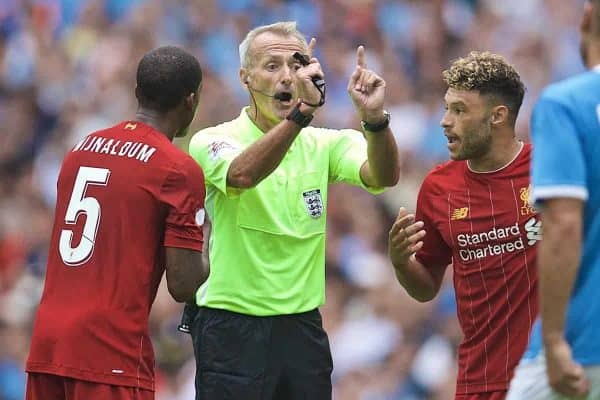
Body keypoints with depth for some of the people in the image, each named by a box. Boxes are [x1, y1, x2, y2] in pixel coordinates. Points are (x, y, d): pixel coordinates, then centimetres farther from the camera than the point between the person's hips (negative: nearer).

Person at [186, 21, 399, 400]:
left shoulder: (324, 145, 5)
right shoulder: (214, 140, -7)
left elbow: (383, 176, -13)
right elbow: (242, 174, -30)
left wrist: (375, 118, -33)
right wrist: (302, 112, -42)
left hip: (302, 326, 4)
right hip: (233, 328, -4)